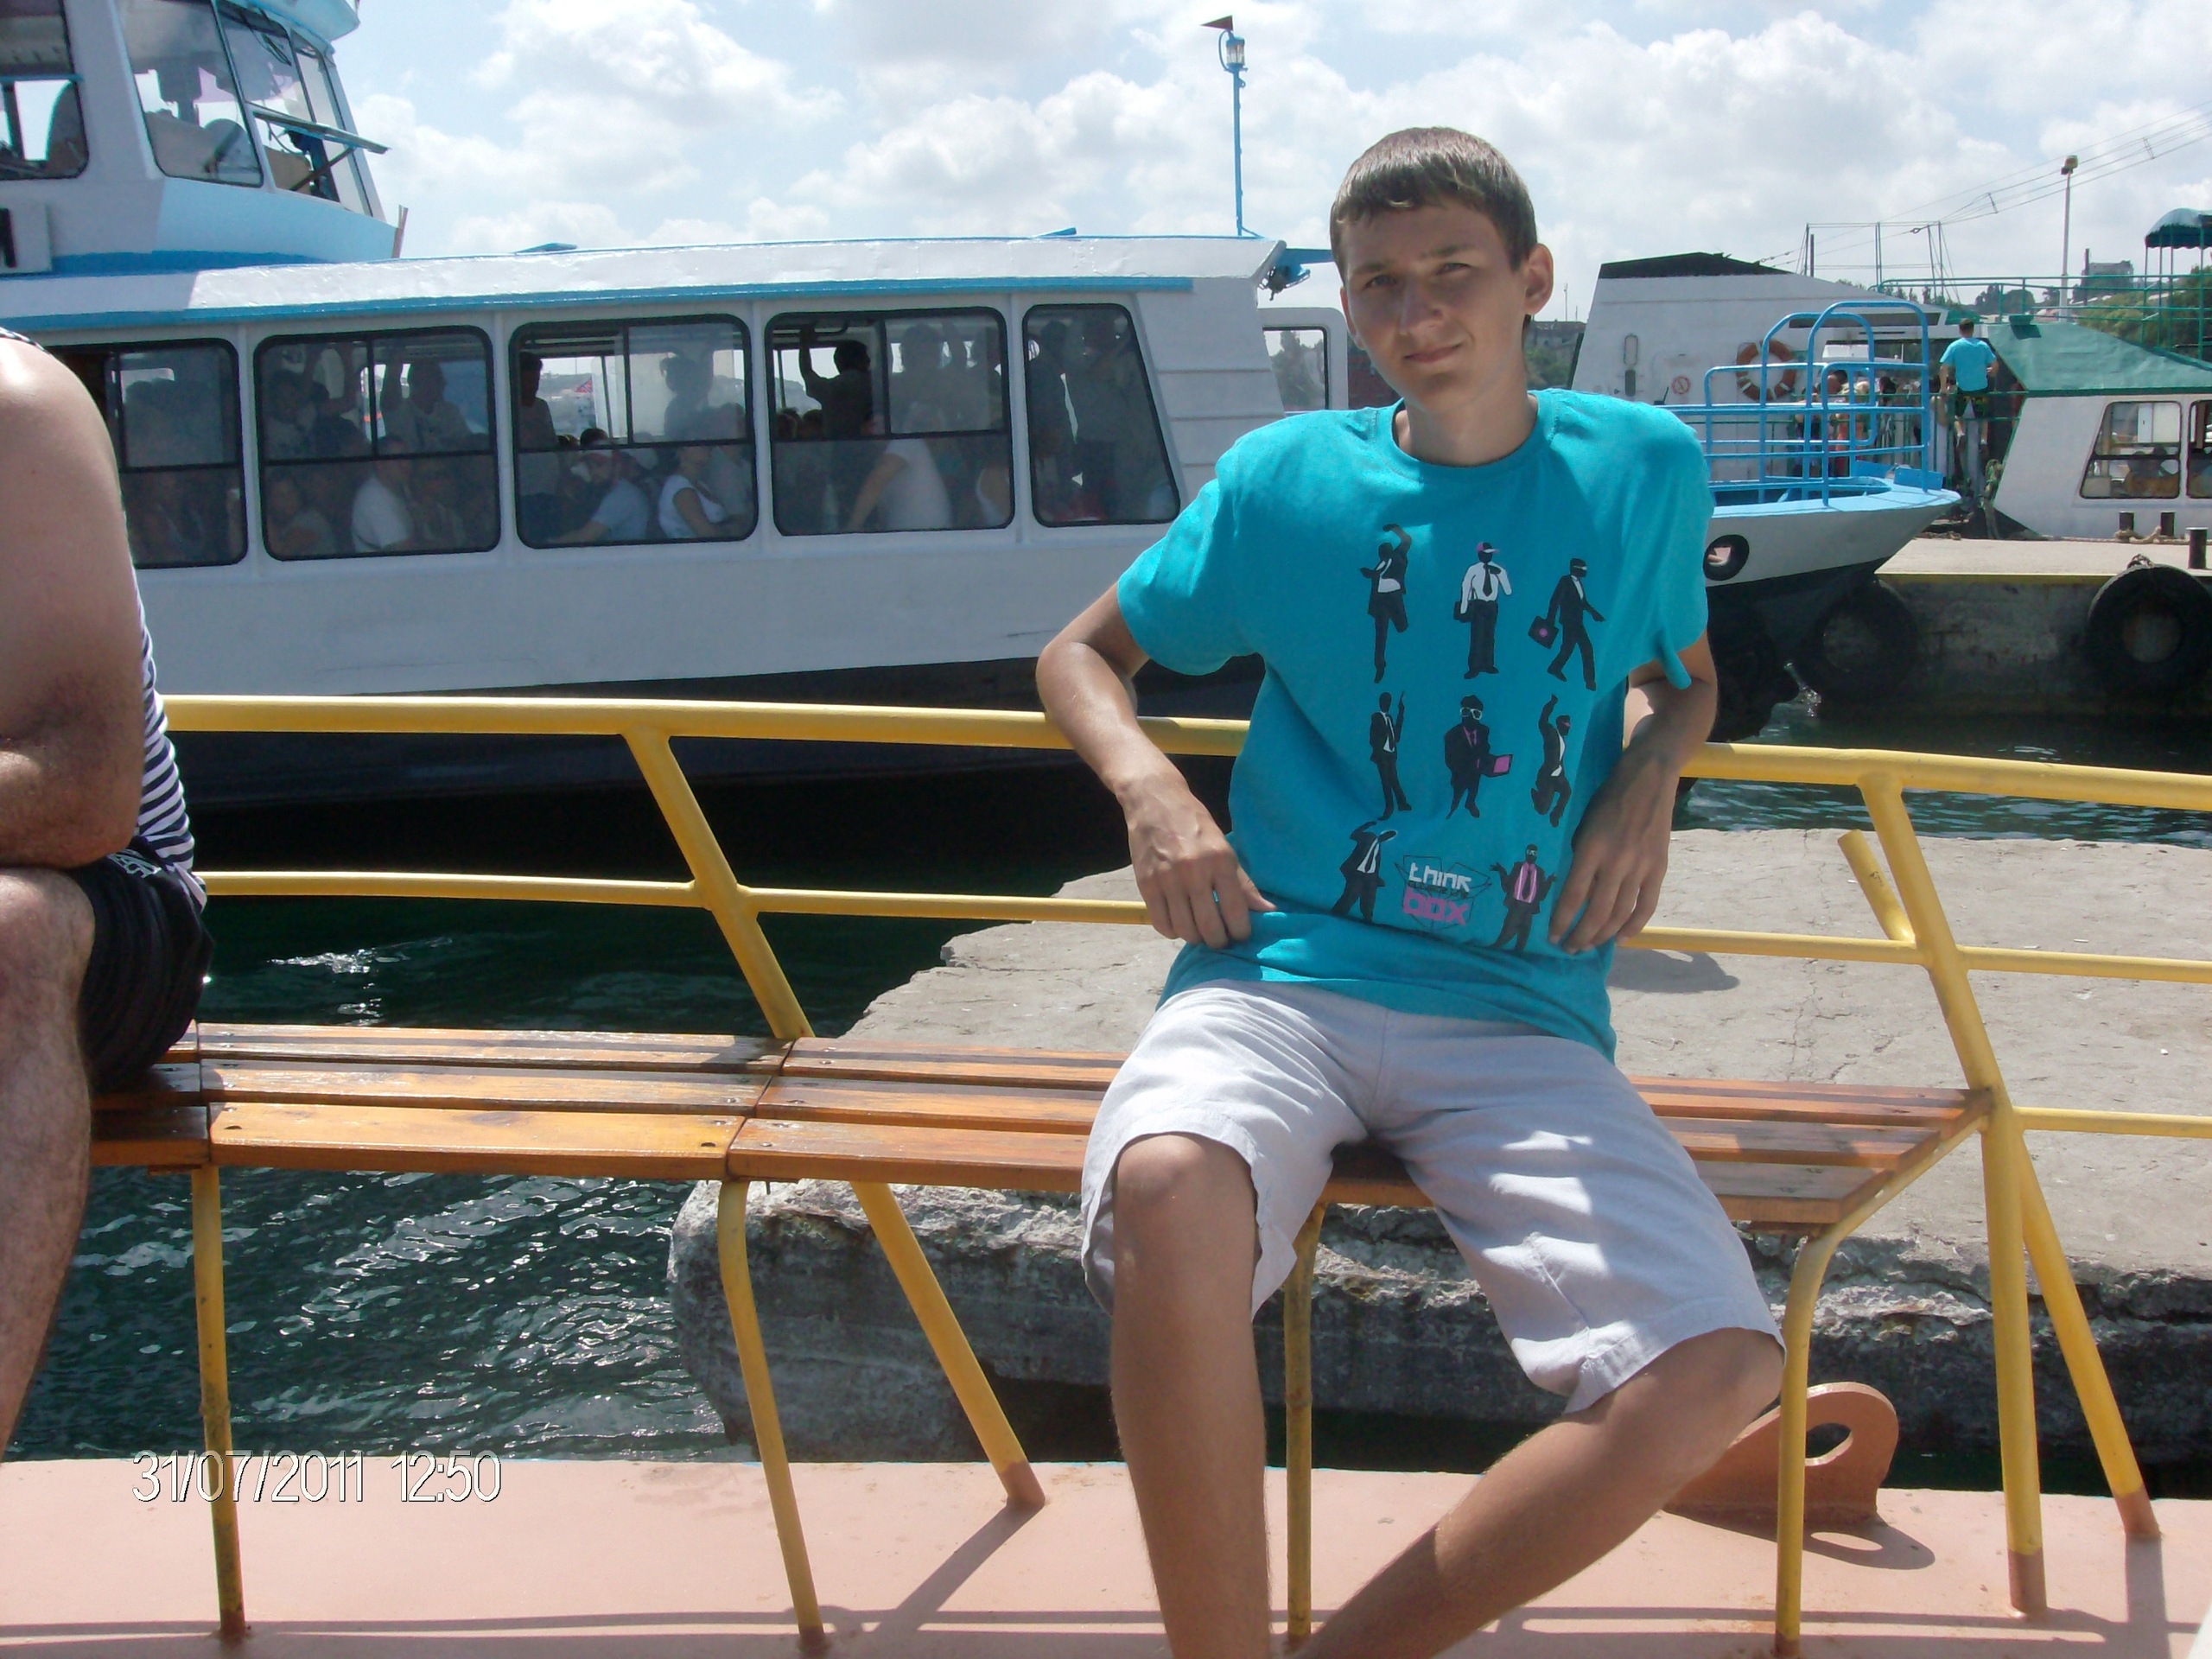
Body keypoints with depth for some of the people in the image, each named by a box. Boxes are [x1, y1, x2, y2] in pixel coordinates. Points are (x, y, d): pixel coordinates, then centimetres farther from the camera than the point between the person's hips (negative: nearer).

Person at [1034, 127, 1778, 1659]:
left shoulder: (1643, 468, 10)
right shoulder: (1284, 478, 7)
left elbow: (1685, 679, 28)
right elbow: (1085, 654, 18)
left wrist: (1648, 779, 4)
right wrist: (1151, 788, -3)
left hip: (1518, 1014, 2)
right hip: (1281, 977, -1)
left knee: (1720, 1364, -22)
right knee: (1167, 1189, -37)